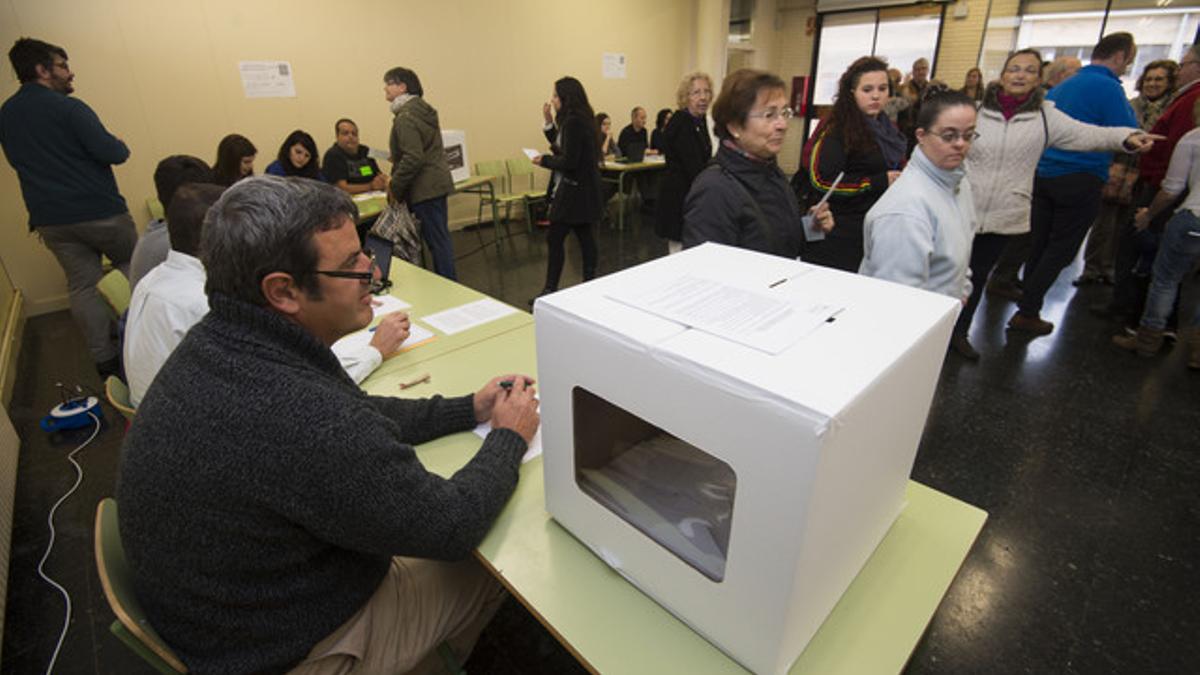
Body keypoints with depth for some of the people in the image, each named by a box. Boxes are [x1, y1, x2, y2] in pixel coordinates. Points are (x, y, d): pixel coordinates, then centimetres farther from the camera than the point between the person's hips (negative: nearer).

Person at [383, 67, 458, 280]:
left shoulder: (405, 117, -15)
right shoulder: (422, 110, 14)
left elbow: (413, 159, -24)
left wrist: (394, 187, -15)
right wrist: (396, 159, 21)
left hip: (424, 189, -10)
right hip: (437, 183, 10)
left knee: (436, 239, -3)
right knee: (441, 237, 15)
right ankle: (448, 281, 24)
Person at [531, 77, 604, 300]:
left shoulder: (572, 122, -17)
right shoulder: (580, 119, 13)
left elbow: (569, 161, -21)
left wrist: (544, 160, -7)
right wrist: (549, 124, 9)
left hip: (573, 190, -10)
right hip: (583, 189, 10)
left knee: (554, 239, -5)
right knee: (584, 236, 12)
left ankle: (550, 290, 0)